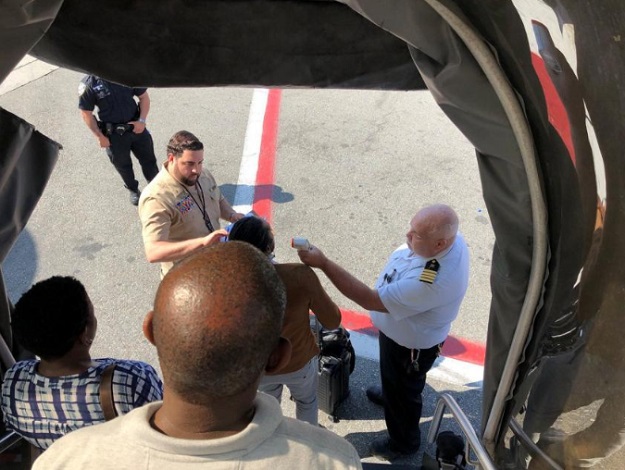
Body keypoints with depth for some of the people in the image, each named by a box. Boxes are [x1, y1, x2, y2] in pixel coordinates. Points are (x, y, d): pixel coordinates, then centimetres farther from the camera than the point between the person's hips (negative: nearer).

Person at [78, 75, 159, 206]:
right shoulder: (89, 83, -17)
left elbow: (144, 97, 0)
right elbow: (86, 113, -8)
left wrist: (142, 120, -11)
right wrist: (99, 136, -8)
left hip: (136, 128, 2)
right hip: (113, 135, -1)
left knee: (149, 160, 15)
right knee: (123, 165, 18)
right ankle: (133, 190, 44)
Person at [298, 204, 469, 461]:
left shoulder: (431, 282, -46)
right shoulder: (448, 237, -21)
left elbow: (370, 300, -40)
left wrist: (323, 263, -40)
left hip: (410, 345, -8)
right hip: (403, 329, 8)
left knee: (402, 393, 21)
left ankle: (404, 442, 50)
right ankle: (390, 394, 68)